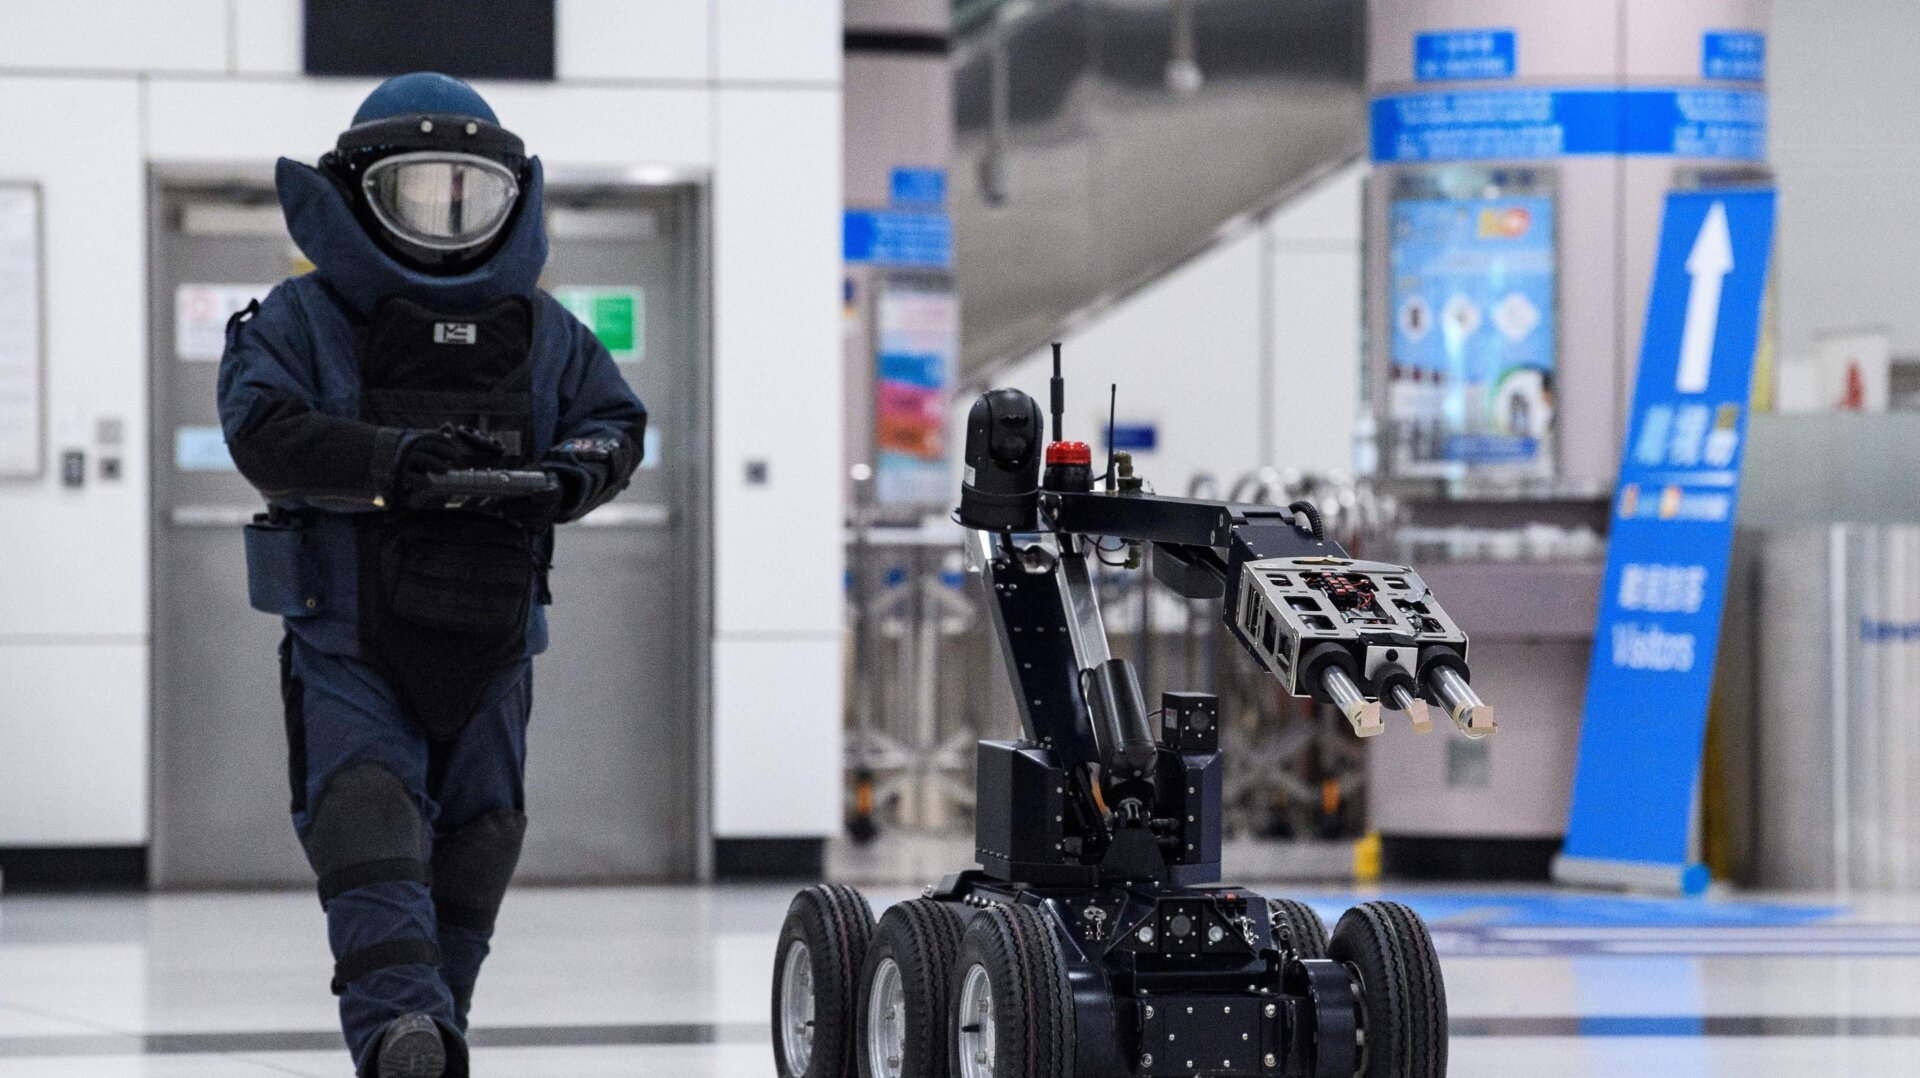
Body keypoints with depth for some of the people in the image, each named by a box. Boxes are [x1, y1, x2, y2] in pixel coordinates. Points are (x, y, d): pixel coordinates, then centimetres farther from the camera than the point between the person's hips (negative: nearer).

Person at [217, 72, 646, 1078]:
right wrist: (391, 461, -31)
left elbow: (616, 418, 13)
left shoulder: (539, 329, 10)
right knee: (367, 819, -21)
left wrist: (574, 471, -12)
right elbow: (262, 427, -17)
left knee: (472, 845, 11)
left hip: (489, 646, 4)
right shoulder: (304, 318, -3)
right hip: (348, 644, -4)